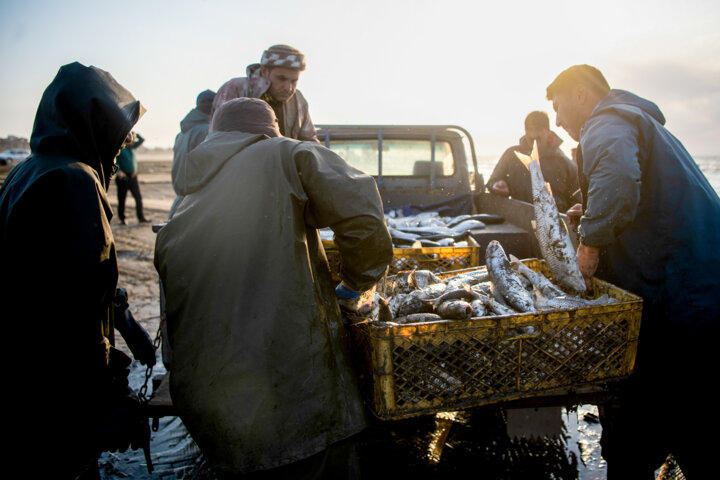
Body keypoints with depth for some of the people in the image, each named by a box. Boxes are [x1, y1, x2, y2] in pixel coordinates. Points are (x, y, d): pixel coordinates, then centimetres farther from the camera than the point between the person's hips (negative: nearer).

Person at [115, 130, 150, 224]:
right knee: (122, 199, 3)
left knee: (139, 197, 1)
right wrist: (119, 171, -25)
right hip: (123, 177, -5)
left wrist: (136, 134, 4)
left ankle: (141, 217, 6)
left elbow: (142, 140, 21)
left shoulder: (132, 147, 13)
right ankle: (122, 218, 13)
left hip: (133, 177, 6)